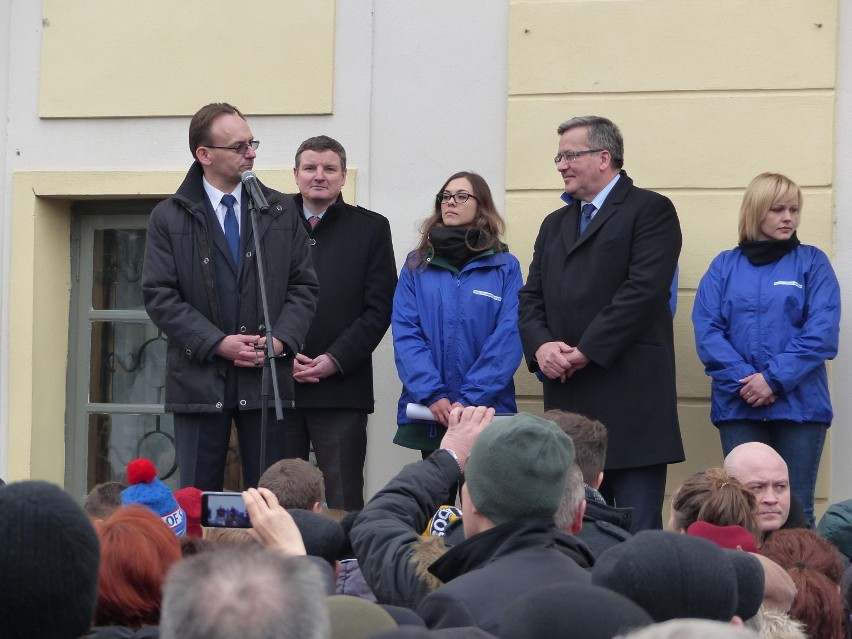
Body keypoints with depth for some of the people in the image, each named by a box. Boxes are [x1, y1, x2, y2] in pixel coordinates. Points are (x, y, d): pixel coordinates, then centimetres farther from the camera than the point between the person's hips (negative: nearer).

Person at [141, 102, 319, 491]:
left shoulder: (281, 212, 10)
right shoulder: (170, 218, 3)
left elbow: (304, 286, 9)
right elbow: (159, 295, -3)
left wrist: (281, 339, -8)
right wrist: (217, 343, -13)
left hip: (268, 375, 2)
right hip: (199, 381, -2)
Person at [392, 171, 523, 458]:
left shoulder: (505, 267, 3)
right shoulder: (416, 265, 8)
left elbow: (508, 338, -6)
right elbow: (405, 334, -1)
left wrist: (471, 399, -17)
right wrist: (432, 396, -15)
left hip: (487, 411, -1)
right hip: (428, 415, 2)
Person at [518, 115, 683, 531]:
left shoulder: (650, 211, 0)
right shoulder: (555, 225, 23)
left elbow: (643, 290, -12)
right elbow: (531, 298, 16)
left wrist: (585, 352, -15)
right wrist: (541, 346, -5)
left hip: (631, 400, -7)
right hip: (568, 400, 7)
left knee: (637, 528, -7)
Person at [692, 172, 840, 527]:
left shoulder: (812, 262, 5)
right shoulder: (725, 266, 9)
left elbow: (822, 331, -5)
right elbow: (706, 329, 0)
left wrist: (775, 379, -14)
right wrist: (742, 380, -13)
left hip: (799, 403, -1)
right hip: (738, 405, 1)